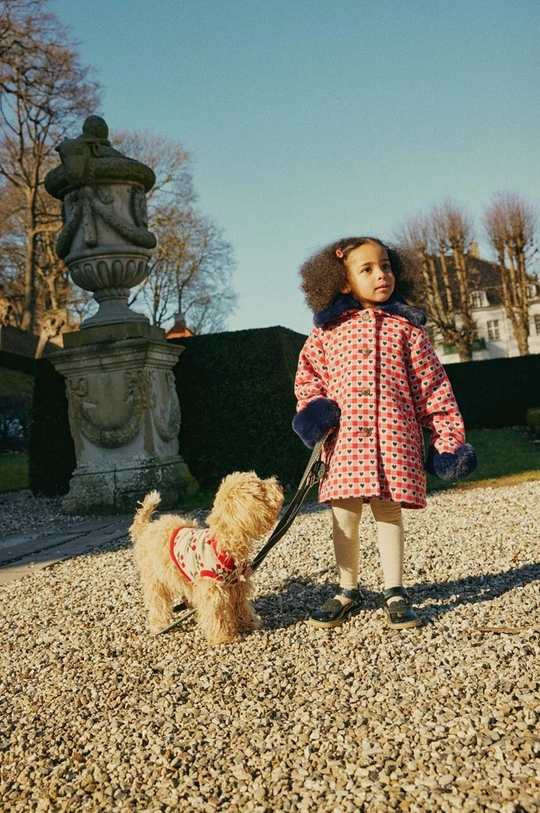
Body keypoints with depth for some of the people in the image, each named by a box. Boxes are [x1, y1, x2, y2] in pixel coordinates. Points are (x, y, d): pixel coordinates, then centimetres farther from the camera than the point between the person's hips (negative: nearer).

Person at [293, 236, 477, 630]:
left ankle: (395, 593, 19)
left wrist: (447, 437, 2)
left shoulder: (406, 327, 6)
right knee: (345, 515, 5)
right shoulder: (327, 331, 7)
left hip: (395, 437, -1)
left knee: (390, 512, 4)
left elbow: (432, 386, 6)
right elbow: (308, 376, 15)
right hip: (345, 439, 1)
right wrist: (313, 409, -6)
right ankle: (348, 592, 23)